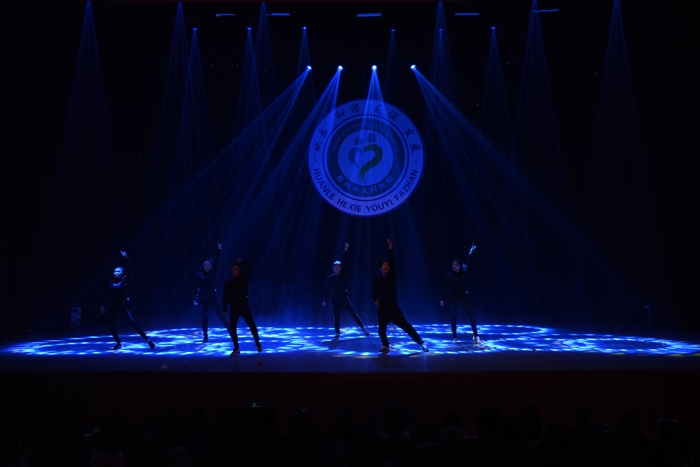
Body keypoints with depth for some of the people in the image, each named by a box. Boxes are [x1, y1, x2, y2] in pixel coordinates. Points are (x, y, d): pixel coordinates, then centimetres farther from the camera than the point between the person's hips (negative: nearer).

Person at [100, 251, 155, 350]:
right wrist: (103, 305, 14)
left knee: (134, 324, -10)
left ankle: (148, 340, -5)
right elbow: (107, 295, 12)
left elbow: (130, 269, -19)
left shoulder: (125, 281, -6)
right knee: (111, 327, 1)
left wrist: (126, 258, -29)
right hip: (113, 309, 3)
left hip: (123, 308, -3)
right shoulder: (110, 283, 1)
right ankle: (119, 343, 22)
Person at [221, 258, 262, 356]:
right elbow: (226, 297, 2)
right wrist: (224, 309, 0)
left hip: (244, 307, -1)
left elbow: (250, 267, -8)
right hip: (234, 308, 1)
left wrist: (242, 262, -16)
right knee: (232, 329, 0)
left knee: (252, 326, 2)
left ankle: (258, 344, 21)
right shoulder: (228, 283, 2)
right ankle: (236, 348, 14)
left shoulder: (244, 279, 1)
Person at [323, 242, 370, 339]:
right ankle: (337, 333, 13)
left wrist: (345, 251, -14)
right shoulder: (329, 278, 3)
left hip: (344, 298, -1)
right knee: (336, 316, 2)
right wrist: (325, 300, 3)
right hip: (334, 300, 1)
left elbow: (345, 263, -7)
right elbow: (327, 290, 8)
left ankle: (363, 328, 4)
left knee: (353, 313, -2)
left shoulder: (343, 275, 1)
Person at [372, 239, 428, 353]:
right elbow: (374, 291, 25)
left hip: (393, 307, -2)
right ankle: (385, 346, 26)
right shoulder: (377, 280, 6)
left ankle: (421, 343, -1)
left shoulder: (392, 276, 0)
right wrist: (375, 300, 14)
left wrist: (390, 249, -16)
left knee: (406, 326, -5)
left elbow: (392, 262, -11)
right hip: (382, 308, 2)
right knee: (381, 330, 1)